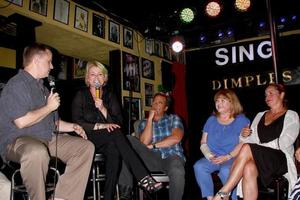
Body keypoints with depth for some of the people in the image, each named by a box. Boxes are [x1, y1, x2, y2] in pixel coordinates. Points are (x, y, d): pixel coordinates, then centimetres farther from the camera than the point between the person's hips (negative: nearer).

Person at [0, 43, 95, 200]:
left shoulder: (41, 87, 22)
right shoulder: (16, 84, -7)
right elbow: (22, 122, -21)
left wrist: (72, 127, 10)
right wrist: (49, 107, -8)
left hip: (48, 139, 9)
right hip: (18, 140, -8)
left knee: (86, 147, -7)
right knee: (37, 152, -43)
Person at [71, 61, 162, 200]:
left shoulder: (110, 95, 13)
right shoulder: (81, 95, 7)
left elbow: (118, 122, 4)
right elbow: (77, 122, -5)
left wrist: (103, 109, -13)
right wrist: (100, 126, -18)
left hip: (107, 141, 3)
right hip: (87, 139, -2)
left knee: (114, 150, -35)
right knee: (116, 132, -32)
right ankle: (142, 177, -38)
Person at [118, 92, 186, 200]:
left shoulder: (174, 118, 15)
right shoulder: (144, 123, 18)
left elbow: (176, 138, -5)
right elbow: (144, 142, -1)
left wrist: (153, 145, -3)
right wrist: (150, 119, -1)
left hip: (172, 156, -2)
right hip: (152, 158, 3)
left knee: (177, 172, -40)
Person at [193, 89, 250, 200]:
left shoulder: (241, 120, 4)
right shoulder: (211, 120, 16)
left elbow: (242, 143, -7)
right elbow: (203, 143, 13)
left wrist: (227, 157, -18)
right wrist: (209, 155, -6)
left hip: (233, 158, -4)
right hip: (212, 158, 4)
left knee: (226, 170, -35)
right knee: (198, 166, -25)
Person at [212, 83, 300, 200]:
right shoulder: (260, 116, 22)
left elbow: (284, 142, -7)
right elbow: (252, 140, 16)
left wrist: (259, 147, -13)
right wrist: (245, 136, -7)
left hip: (280, 158, -4)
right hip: (260, 156, 4)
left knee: (247, 148, -32)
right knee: (249, 168, -34)